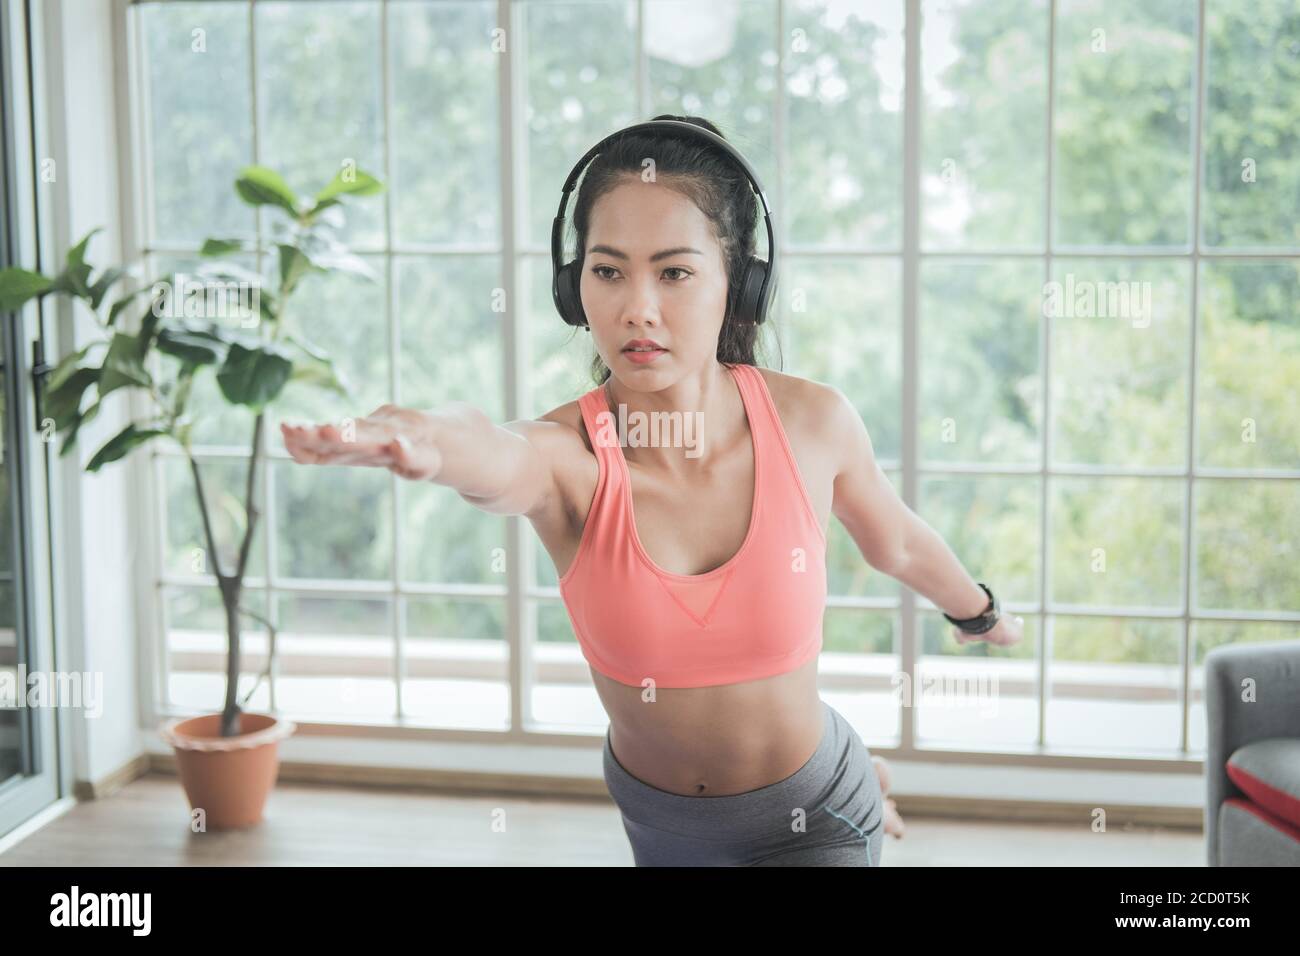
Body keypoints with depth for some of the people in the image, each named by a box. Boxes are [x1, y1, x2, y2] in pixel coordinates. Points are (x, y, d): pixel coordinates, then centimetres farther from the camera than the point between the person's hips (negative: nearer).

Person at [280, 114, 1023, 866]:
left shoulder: (812, 421, -19)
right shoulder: (566, 456, -25)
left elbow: (896, 540, 3)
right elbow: (491, 457, -50)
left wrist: (979, 611, 21)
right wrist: (421, 440, -73)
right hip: (660, 823, 1)